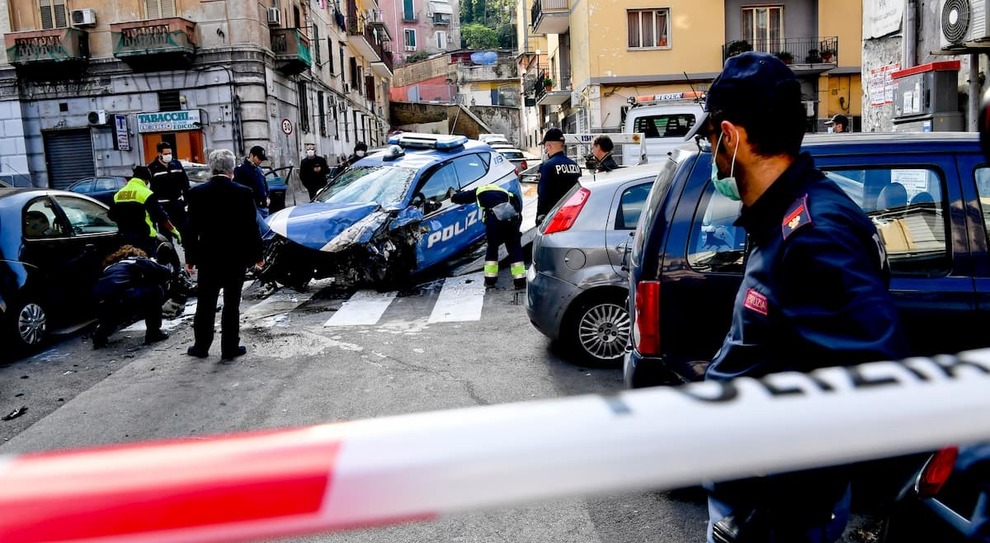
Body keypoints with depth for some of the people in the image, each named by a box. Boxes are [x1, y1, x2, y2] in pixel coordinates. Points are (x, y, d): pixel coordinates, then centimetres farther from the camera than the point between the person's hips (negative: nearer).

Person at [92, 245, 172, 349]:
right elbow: (166, 273, 18)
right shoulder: (138, 261, 19)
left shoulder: (110, 266, 34)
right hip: (122, 301, -6)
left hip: (103, 309, 6)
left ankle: (100, 334, 17)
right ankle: (154, 333, 16)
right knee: (156, 291, 17)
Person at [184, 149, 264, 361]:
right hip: (236, 258, -1)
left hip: (208, 257, 1)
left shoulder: (197, 193, -5)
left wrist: (190, 258, 6)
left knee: (205, 304, 13)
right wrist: (257, 255, 5)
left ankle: (201, 346, 21)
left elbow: (191, 229, -2)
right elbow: (252, 228, -6)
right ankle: (230, 348, 11)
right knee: (231, 304, 6)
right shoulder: (243, 193, -9)